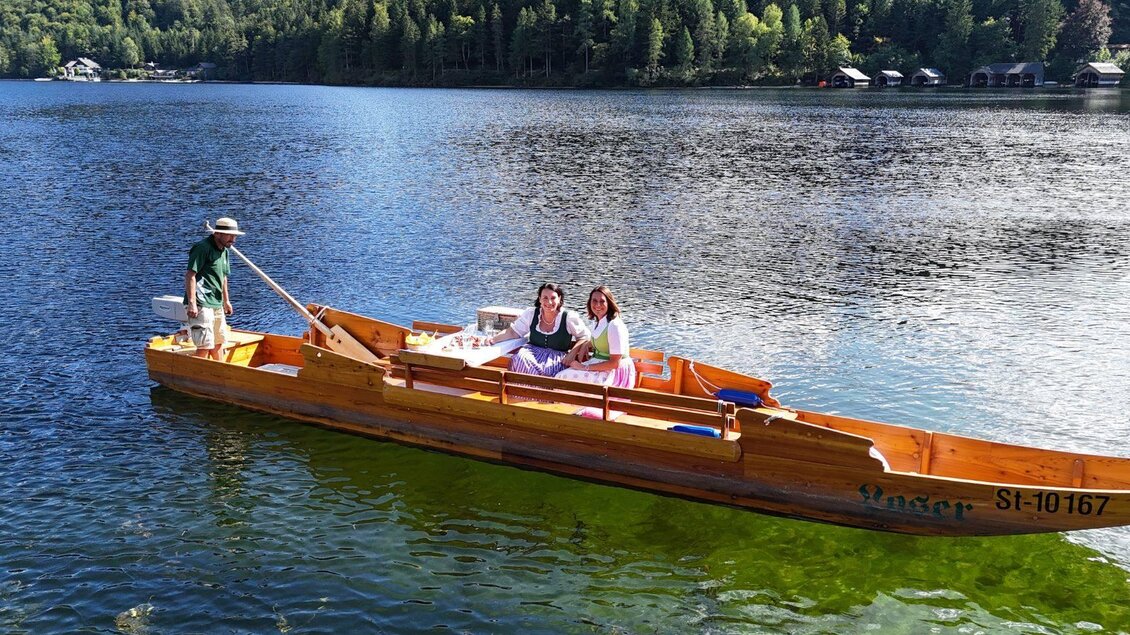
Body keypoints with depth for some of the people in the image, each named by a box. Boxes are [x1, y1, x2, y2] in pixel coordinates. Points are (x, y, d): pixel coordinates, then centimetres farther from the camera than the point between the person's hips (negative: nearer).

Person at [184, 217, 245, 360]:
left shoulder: (224, 250, 15)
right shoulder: (203, 248, -15)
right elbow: (190, 275, -20)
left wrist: (226, 301, 28)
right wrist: (192, 303, -24)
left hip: (217, 305, 10)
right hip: (201, 306, -10)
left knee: (218, 343, 19)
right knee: (205, 345, -11)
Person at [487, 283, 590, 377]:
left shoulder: (568, 318, -3)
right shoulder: (531, 314, 5)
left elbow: (585, 336, 3)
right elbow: (513, 332, 8)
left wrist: (572, 353, -13)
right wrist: (493, 340, -8)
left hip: (557, 355, -2)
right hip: (533, 351, 3)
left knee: (548, 368, -37)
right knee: (519, 358, -32)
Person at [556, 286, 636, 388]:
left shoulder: (615, 326, -17)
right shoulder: (596, 322, 9)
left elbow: (614, 363, -19)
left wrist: (585, 367, -17)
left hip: (613, 372, -8)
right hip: (598, 366, 8)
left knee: (564, 378, -23)